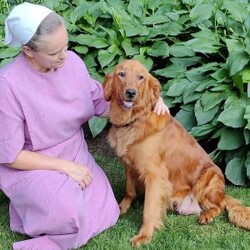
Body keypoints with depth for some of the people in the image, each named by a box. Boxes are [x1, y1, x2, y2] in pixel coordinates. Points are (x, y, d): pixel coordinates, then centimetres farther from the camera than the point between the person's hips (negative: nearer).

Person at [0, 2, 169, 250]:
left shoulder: (72, 61, -10)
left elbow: (100, 101, 6)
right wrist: (65, 166, -22)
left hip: (75, 154, 6)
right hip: (30, 166, -5)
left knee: (106, 213, -9)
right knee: (68, 212, -31)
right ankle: (29, 200, 2)